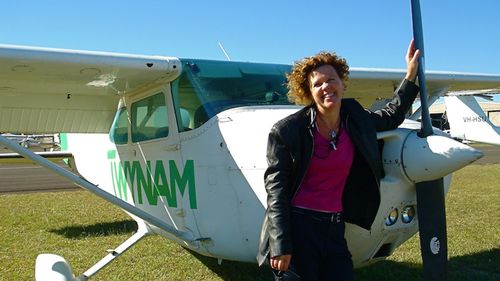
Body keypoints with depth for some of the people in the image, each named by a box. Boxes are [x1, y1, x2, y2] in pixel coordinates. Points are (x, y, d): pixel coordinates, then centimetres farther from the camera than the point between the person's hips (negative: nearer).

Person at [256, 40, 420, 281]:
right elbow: (275, 188, -10)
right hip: (296, 227, -4)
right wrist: (280, 247, -14)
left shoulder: (356, 120, 6)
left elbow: (391, 117, 27)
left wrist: (412, 73, 26)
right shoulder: (287, 130, -9)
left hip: (335, 229, 5)